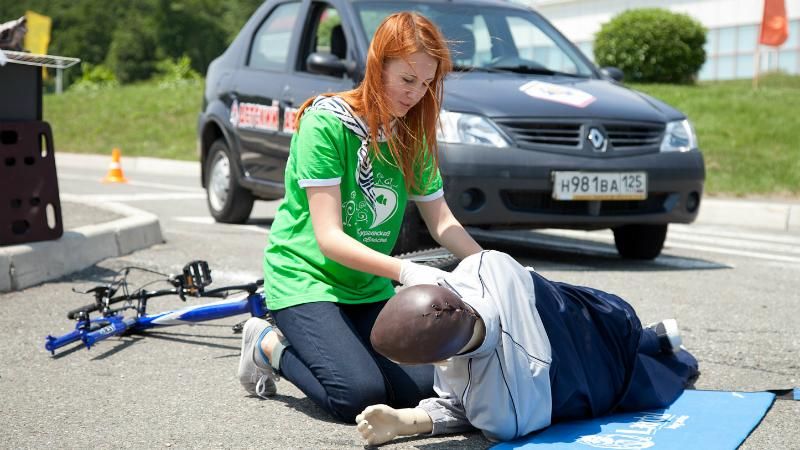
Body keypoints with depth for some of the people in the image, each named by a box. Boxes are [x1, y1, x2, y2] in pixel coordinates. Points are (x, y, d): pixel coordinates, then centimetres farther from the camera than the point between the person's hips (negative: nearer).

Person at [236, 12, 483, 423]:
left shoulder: (414, 136, 3)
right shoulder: (326, 123, -18)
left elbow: (442, 223, 4)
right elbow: (329, 237, -23)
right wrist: (404, 271, -36)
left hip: (370, 288, 7)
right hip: (306, 276, -7)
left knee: (424, 385, -12)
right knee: (361, 395, -25)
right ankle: (269, 346, 4)